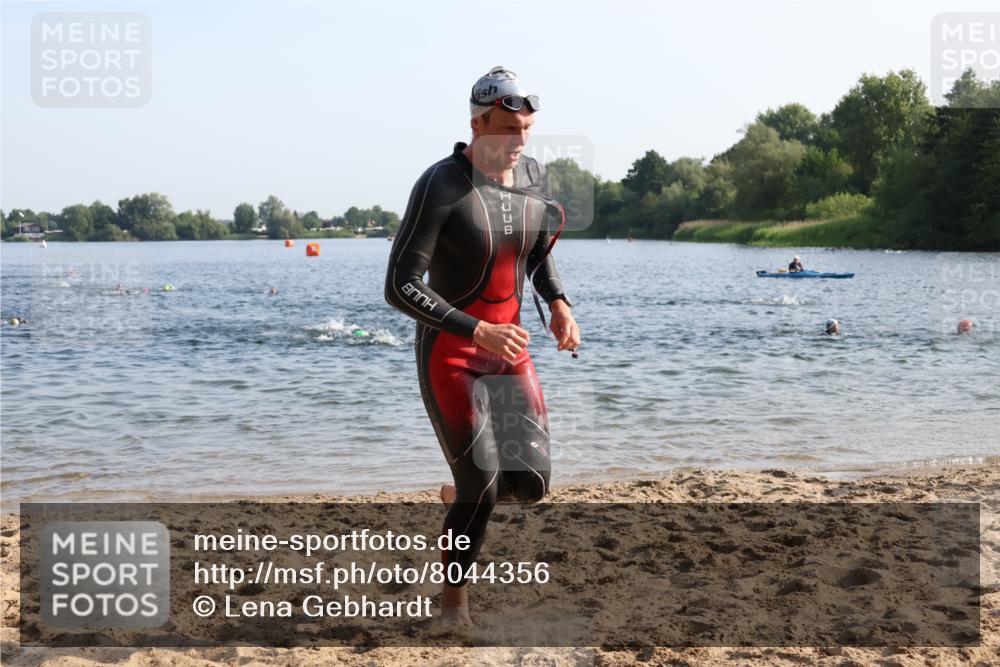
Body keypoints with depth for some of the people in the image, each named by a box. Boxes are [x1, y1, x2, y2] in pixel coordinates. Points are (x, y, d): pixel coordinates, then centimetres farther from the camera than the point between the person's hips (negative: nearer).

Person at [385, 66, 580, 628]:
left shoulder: (536, 179, 0)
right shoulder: (441, 185, -20)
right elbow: (401, 287, -22)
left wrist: (559, 305, 0)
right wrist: (478, 332, -28)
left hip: (509, 349, 6)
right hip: (449, 355, -6)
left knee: (530, 485, -1)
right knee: (481, 494, -8)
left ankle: (465, 490, 34)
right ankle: (455, 595, 18)